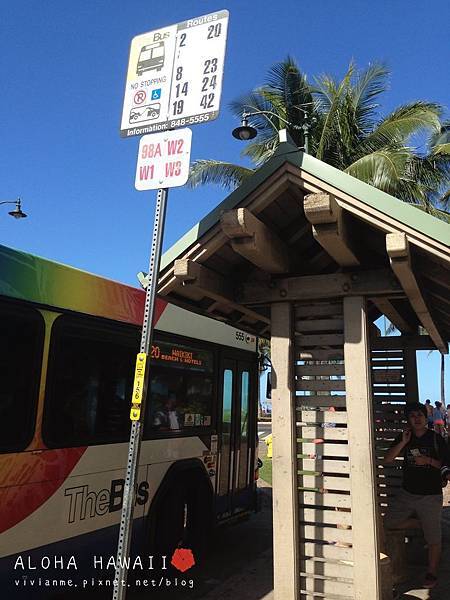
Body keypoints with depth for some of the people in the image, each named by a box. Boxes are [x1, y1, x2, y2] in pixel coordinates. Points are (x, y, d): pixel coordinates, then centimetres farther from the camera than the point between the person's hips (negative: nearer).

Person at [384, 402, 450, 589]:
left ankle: (432, 574, 25)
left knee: (433, 539, 4)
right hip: (407, 493, 4)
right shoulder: (404, 437, 1)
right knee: (389, 522, 2)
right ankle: (422, 524, 20)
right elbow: (387, 460, -6)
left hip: (430, 495, -4)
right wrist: (403, 442, -16)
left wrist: (428, 460, -18)